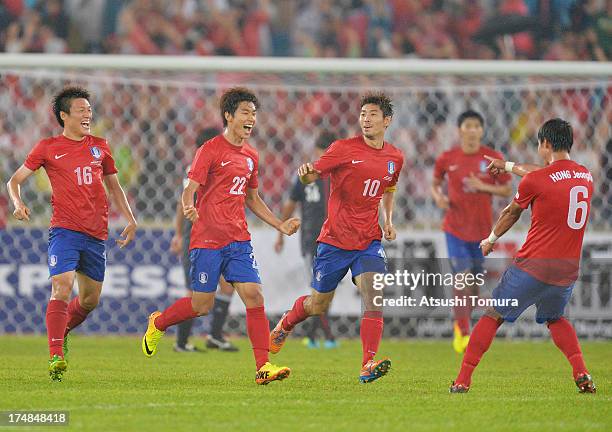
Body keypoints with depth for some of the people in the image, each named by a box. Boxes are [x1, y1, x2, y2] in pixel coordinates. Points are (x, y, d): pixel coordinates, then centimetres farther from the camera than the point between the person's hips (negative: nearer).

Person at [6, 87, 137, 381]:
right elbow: (15, 180, 8)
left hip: (96, 233, 4)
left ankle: (63, 330, 38)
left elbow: (113, 186, 23)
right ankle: (56, 356, -19)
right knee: (62, 288, -20)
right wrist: (18, 204, -12)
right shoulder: (48, 147, 3)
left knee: (90, 299, 10)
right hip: (65, 230, -4)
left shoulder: (100, 147, 13)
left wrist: (130, 220, 14)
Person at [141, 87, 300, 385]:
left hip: (238, 240, 6)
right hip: (207, 239, -5)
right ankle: (158, 324, 29)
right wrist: (188, 208, -34)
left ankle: (263, 366, -10)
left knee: (254, 295, -9)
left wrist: (280, 225, 18)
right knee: (202, 305, 0)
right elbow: (189, 190, -11)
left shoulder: (250, 156, 15)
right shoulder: (211, 150, -6)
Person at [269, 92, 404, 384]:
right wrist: (305, 173, -37)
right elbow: (312, 175, -12)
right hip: (335, 239, -3)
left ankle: (368, 366, -23)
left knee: (374, 298, -20)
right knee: (317, 306, 11)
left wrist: (388, 220, 11)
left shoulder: (395, 158, 7)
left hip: (369, 241, 3)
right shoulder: (344, 149, -7)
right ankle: (285, 325, 44)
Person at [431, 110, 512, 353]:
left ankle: (460, 322, 37)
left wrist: (484, 187, -16)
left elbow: (507, 190, 1)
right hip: (455, 229, -1)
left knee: (476, 281, 11)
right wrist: (438, 197, -11)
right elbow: (435, 184, 12)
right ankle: (463, 332, -1)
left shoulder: (493, 158, -5)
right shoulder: (446, 159, -4)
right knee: (462, 278, -12)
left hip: (482, 229, 1)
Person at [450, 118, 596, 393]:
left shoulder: (534, 181, -10)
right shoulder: (586, 177, 8)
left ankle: (463, 381, 5)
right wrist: (509, 167, 41)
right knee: (555, 319, 28)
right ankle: (582, 375, 10)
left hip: (533, 266, -5)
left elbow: (511, 213, 9)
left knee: (493, 316, 7)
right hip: (568, 270, 5)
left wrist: (490, 240, 28)